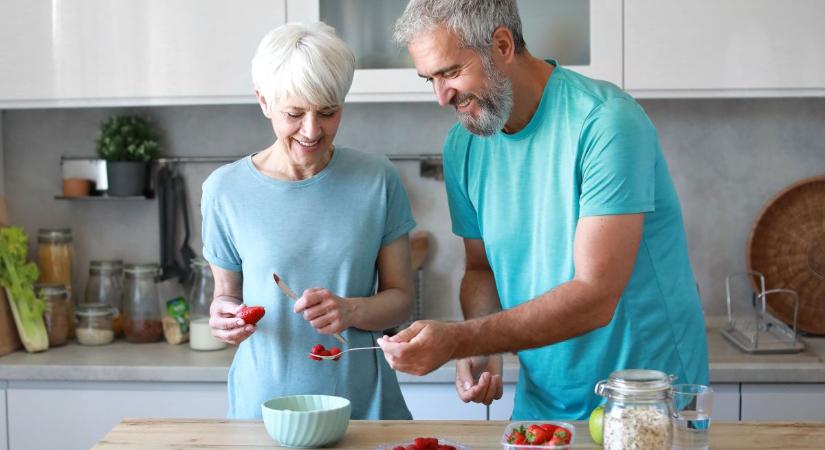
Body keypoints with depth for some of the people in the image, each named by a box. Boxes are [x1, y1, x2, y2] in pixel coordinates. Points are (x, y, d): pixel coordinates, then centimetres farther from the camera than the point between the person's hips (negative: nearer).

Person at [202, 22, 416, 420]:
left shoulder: (377, 179, -3)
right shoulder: (225, 190, -3)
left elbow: (400, 297, 1)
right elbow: (226, 292, 9)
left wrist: (351, 310, -17)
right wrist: (223, 313, -13)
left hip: (364, 401, 1)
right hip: (264, 401, 0)